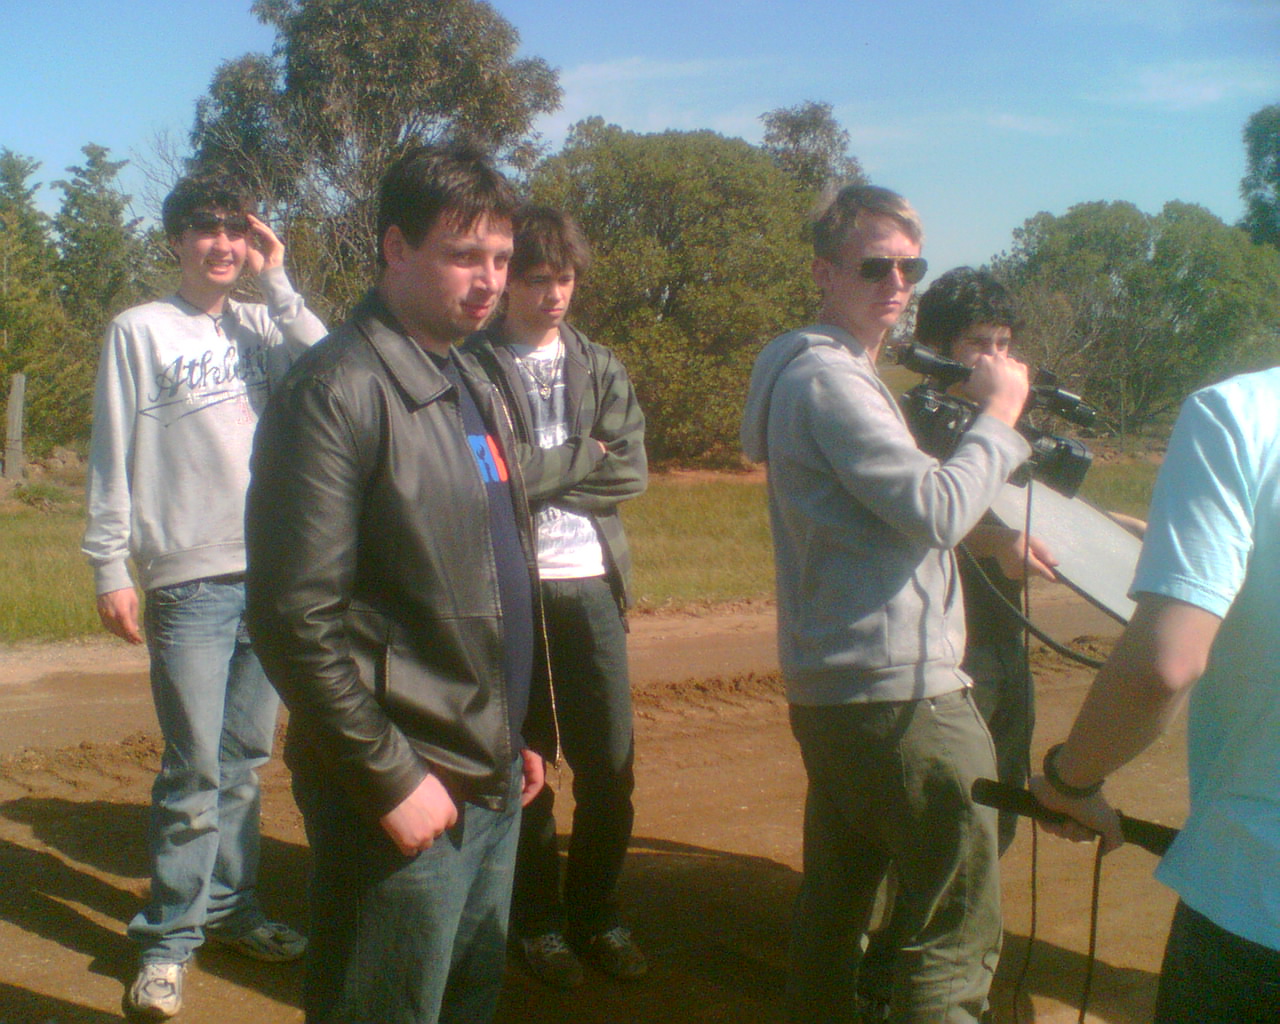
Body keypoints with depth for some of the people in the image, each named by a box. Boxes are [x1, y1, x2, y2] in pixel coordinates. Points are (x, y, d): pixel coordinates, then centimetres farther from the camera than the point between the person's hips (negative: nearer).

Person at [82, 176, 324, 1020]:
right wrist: (110, 568, -6)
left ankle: (231, 907, 26)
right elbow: (112, 458, -1)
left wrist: (278, 285, -6)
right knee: (195, 771, -3)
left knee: (246, 760, 12)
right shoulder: (141, 331, 1)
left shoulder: (264, 326, 10)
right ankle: (169, 936, 10)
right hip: (189, 580, -3)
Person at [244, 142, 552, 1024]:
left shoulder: (474, 385, 12)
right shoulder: (337, 392, -15)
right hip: (405, 790, -8)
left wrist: (529, 730, 14)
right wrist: (390, 778, -17)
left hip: (496, 779, 8)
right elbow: (297, 618, -19)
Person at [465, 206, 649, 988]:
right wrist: (581, 457, -7)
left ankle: (597, 911, 27)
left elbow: (631, 471, -1)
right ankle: (538, 918, 26)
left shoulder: (602, 367, 10)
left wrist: (538, 473, -10)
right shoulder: (473, 367, -4)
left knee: (611, 764, 7)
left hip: (589, 585, 4)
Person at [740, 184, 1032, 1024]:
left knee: (839, 892, 18)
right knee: (959, 924, -4)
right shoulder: (829, 380, -15)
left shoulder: (817, 371, 18)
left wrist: (996, 534, 12)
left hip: (834, 686, 11)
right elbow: (937, 509, -21)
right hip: (899, 693, -11)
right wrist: (999, 415, -8)